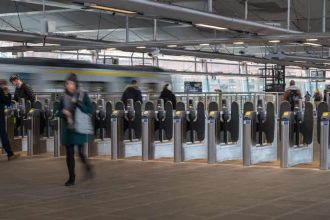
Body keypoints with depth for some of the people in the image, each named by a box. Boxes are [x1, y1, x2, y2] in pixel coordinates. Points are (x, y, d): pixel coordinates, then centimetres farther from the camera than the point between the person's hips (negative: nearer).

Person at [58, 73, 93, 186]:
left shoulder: (83, 95, -1)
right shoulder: (64, 97, 6)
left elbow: (90, 110, -7)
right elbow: (59, 112, 13)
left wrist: (78, 103, -18)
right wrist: (63, 112, -9)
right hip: (68, 129, 3)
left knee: (81, 152, -9)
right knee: (69, 154, 2)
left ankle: (87, 166, 24)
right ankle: (71, 178, 11)